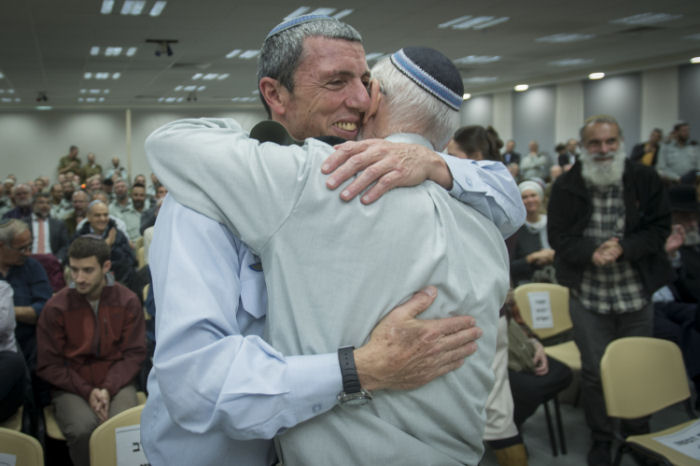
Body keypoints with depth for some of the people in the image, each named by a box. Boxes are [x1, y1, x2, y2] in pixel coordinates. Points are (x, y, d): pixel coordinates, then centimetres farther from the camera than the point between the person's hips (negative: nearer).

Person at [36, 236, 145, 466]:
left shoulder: (128, 302, -1)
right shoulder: (56, 307, -4)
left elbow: (134, 354, 1)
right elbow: (48, 365, 0)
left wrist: (108, 389, -14)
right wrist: (87, 391, -12)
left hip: (116, 384, 1)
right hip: (71, 387, 0)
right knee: (83, 429, -31)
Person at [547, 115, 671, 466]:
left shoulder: (645, 180, -4)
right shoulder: (566, 186, -5)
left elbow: (659, 227, -4)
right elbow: (558, 235, -6)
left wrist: (623, 248, -20)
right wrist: (591, 253, -24)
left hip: (635, 294, 1)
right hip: (588, 295, -1)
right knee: (594, 370, 8)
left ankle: (638, 435, 38)